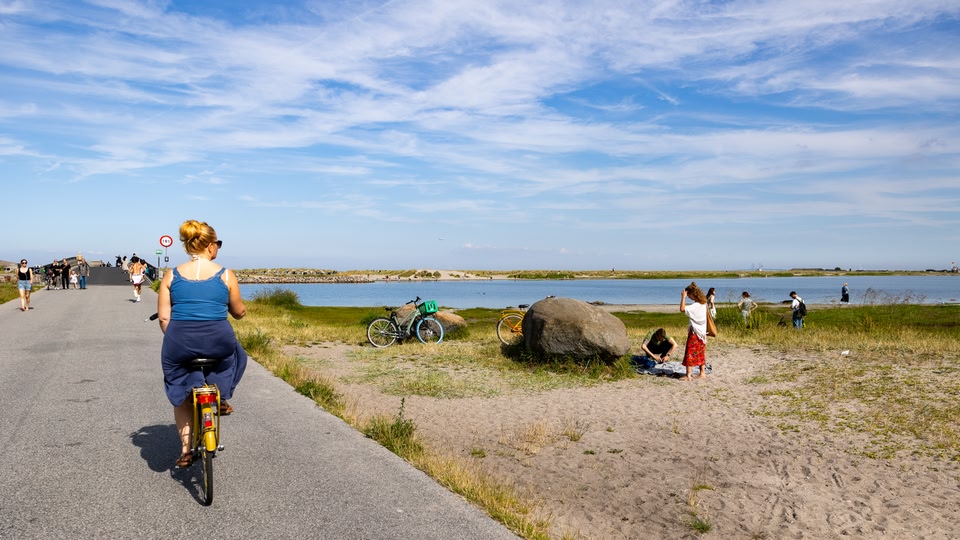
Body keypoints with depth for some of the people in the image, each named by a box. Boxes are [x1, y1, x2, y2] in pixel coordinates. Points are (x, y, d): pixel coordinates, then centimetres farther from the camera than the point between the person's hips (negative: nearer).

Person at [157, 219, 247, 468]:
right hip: (218, 342, -2)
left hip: (180, 345, 2)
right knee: (234, 353, 36)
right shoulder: (226, 275, -2)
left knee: (181, 395, 24)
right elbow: (239, 312, 8)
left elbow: (163, 317, 1)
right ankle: (221, 398, 32)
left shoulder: (172, 276, 2)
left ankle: (186, 449, 22)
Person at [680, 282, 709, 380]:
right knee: (700, 353, 16)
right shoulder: (703, 304, 6)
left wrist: (683, 297, -25)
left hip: (695, 332, -9)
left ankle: (688, 375, -5)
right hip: (702, 332, 9)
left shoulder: (696, 306, -23)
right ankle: (702, 372, 21)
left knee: (690, 353, -5)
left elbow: (682, 309, -32)